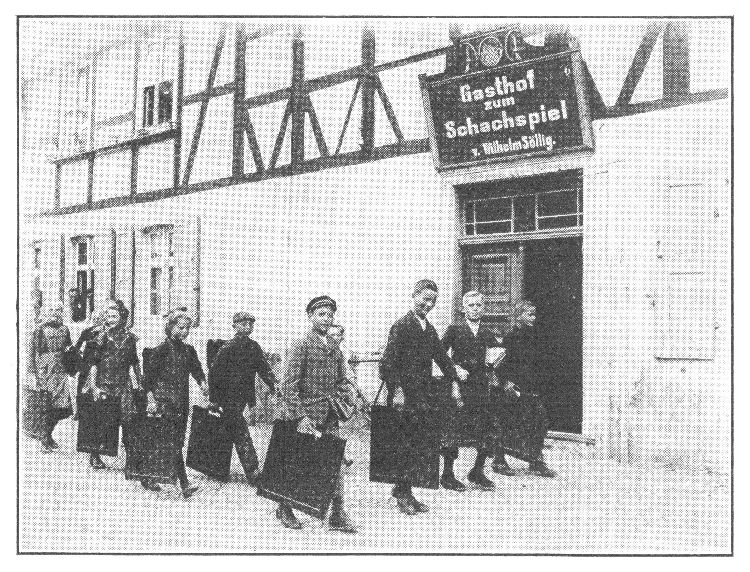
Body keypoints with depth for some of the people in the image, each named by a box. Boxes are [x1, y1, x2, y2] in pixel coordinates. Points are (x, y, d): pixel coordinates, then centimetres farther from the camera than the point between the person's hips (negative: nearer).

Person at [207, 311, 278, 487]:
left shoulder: (253, 347, 9)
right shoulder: (228, 347, -10)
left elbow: (263, 367, 11)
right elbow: (214, 372, -9)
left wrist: (274, 384, -5)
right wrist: (213, 398, -9)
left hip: (244, 397, 6)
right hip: (229, 398, -6)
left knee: (236, 432, 13)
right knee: (242, 434, -9)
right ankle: (252, 472, -10)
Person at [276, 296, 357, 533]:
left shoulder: (335, 350, 12)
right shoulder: (300, 346, -8)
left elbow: (342, 380, 17)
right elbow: (289, 386, -12)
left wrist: (349, 396, -6)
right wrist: (301, 417, -18)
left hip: (329, 415, 6)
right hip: (306, 414, -6)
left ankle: (337, 515, 8)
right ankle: (284, 509, 22)